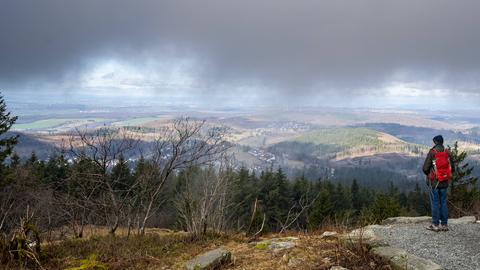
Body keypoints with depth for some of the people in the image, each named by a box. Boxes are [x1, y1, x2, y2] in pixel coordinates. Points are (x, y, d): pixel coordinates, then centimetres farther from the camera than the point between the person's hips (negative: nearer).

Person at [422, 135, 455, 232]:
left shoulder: (432, 153, -13)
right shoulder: (447, 153, 1)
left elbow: (425, 168, -14)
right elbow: (452, 168, 6)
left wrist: (428, 174, 6)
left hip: (434, 182, -4)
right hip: (444, 182, 4)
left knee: (435, 203, 2)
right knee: (443, 202, 12)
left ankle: (435, 225, 6)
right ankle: (444, 224, 16)